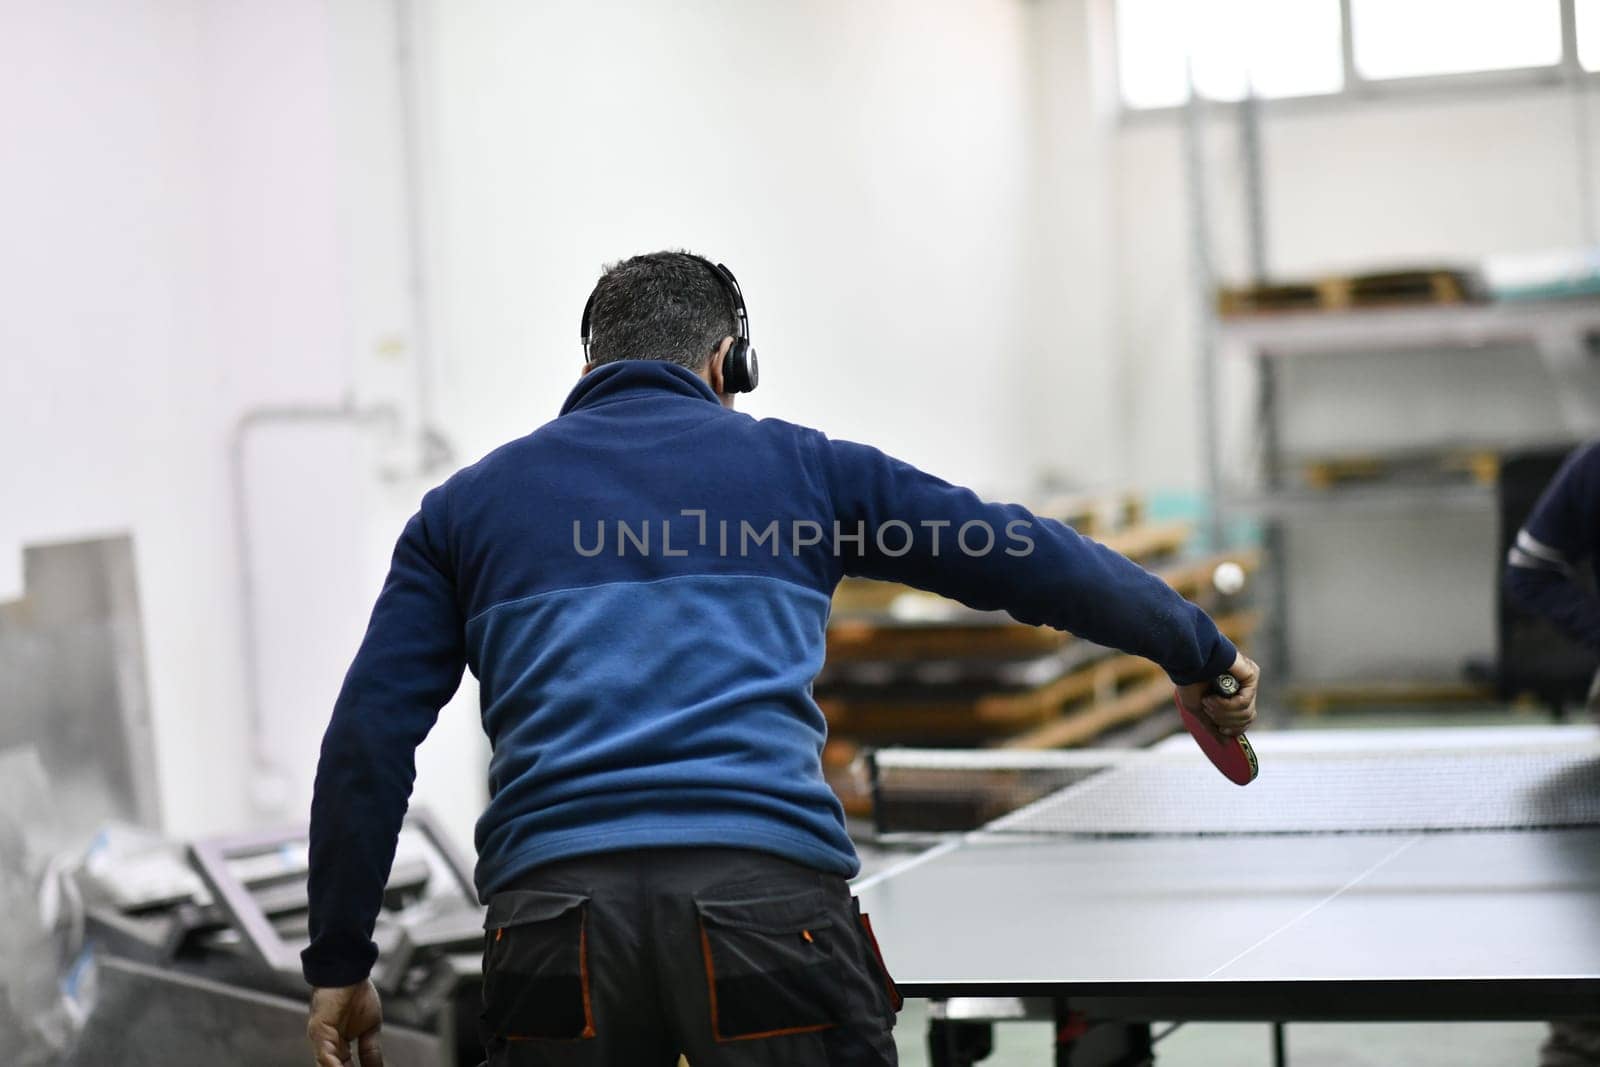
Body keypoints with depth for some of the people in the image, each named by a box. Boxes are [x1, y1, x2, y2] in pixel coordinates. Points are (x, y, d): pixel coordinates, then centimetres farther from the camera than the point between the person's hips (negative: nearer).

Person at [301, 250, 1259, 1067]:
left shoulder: (465, 504, 20)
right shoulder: (798, 466, 18)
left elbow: (368, 741, 13)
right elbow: (1033, 559, 21)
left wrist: (339, 961, 18)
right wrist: (1199, 651, 35)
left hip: (550, 905, 2)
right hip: (769, 885, -1)